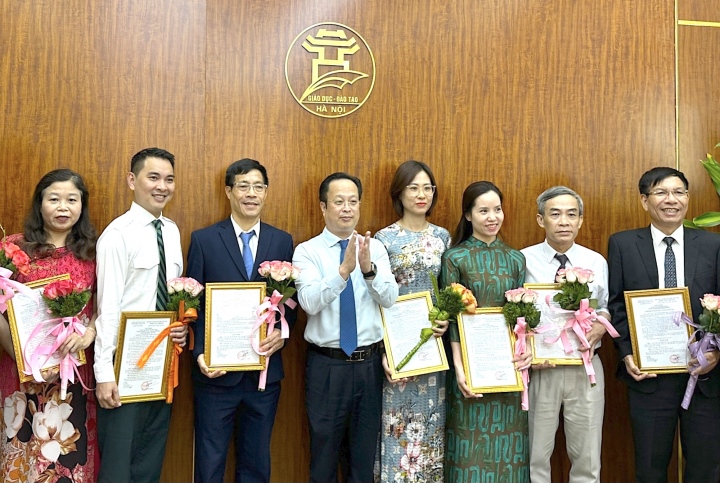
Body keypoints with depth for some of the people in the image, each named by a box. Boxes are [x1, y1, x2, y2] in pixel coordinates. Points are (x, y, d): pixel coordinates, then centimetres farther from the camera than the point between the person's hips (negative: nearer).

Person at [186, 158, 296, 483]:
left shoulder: (282, 241, 6)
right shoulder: (203, 239, -1)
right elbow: (193, 304, -1)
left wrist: (283, 332, -12)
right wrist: (200, 353, -12)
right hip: (216, 370, -2)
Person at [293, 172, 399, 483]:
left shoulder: (376, 248, 3)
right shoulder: (307, 251, -5)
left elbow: (390, 298, -9)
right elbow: (310, 301, -20)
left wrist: (368, 269, -26)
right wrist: (344, 270, -32)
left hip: (370, 363, 2)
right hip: (326, 365, -2)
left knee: (365, 452, 17)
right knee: (324, 450, 13)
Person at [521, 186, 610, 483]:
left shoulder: (597, 263, 4)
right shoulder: (524, 260, -4)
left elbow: (608, 308, 13)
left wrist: (603, 323, -9)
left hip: (586, 367, 2)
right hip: (538, 367, -2)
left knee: (586, 457, 12)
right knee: (535, 456, 9)